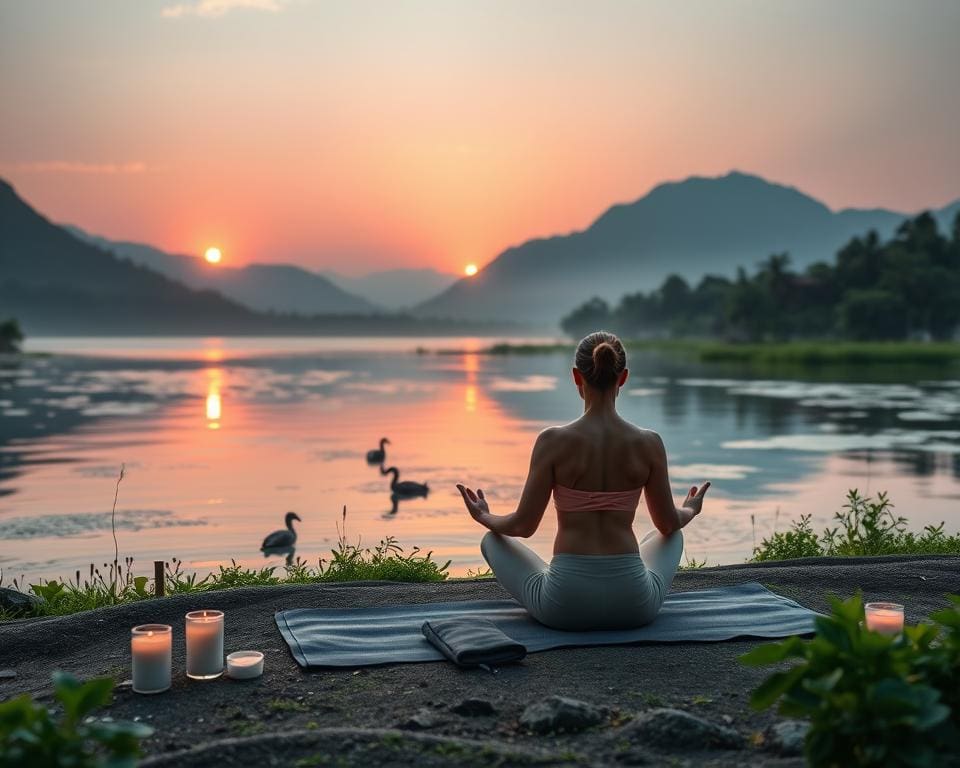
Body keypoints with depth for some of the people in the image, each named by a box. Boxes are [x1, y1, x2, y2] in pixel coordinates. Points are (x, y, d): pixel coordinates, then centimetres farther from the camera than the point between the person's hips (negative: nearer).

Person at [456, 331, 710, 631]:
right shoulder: (649, 443, -3)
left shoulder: (553, 441, -10)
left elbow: (523, 525, -4)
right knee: (671, 536, 35)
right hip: (633, 603, 2)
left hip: (565, 604, -2)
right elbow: (669, 523, 10)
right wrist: (690, 511, 35)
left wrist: (484, 517, 19)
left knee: (492, 540, 27)